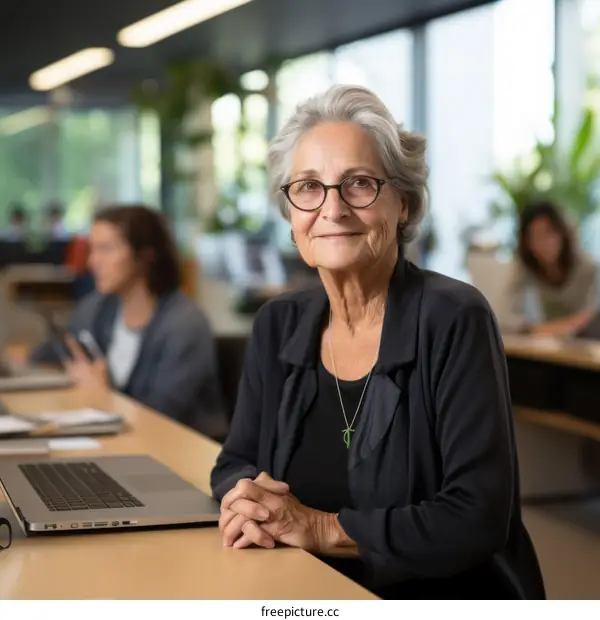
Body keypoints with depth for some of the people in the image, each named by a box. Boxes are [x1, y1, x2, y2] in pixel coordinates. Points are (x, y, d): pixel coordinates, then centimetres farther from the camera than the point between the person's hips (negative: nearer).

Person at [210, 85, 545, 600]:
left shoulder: (454, 320, -12)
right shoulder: (279, 326, 5)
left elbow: (477, 518, -17)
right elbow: (237, 462, 9)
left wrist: (321, 528, -18)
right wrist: (247, 501, -12)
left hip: (446, 601, -5)